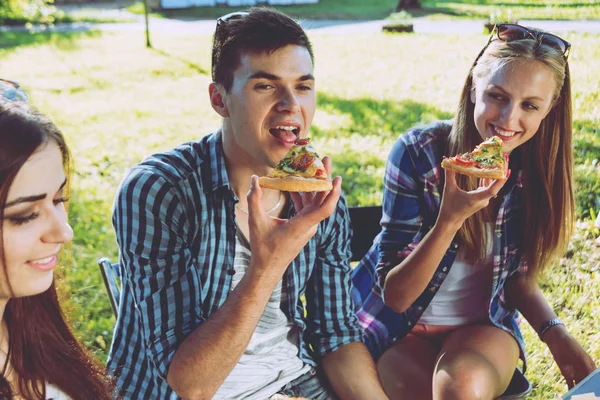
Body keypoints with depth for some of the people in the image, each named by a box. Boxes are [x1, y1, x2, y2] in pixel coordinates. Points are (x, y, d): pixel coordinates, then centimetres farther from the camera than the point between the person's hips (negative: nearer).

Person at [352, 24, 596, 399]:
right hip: (400, 327, -1)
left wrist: (555, 333, -13)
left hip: (484, 326, 2)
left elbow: (518, 274, 6)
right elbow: (395, 294, -19)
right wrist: (450, 219, -34)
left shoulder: (539, 168, -9)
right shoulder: (419, 152, -20)